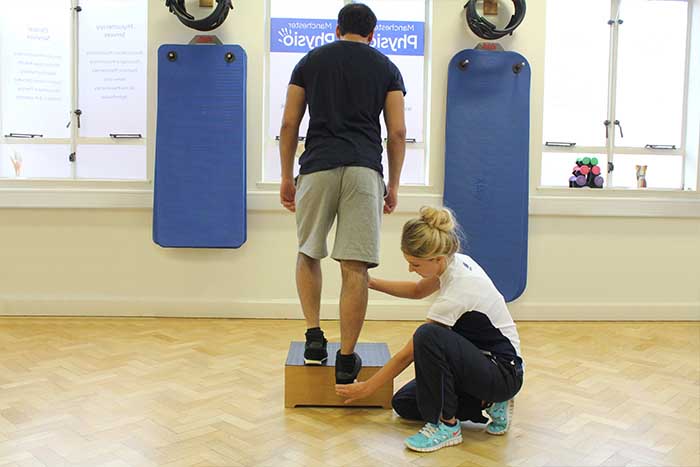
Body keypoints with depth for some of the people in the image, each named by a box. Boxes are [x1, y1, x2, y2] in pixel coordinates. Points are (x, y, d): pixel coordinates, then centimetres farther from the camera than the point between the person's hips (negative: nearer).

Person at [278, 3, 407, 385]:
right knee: (355, 267, 0)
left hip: (317, 167, 1)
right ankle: (346, 359, 5)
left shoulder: (310, 61, 14)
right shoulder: (386, 67, 13)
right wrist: (393, 184, 14)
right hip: (364, 170, -1)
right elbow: (397, 132, 6)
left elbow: (289, 125, 9)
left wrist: (286, 176, 16)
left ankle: (314, 337, 13)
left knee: (308, 255, 21)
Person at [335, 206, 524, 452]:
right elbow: (418, 290, 18)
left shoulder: (458, 290, -30)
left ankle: (447, 425, -16)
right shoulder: (455, 261, -5)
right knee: (403, 403, 4)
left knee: (428, 335, -33)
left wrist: (367, 387, -9)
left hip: (504, 373, -9)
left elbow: (409, 353, -21)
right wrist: (373, 283, 2)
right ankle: (488, 403, 8)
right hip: (481, 360, 9)